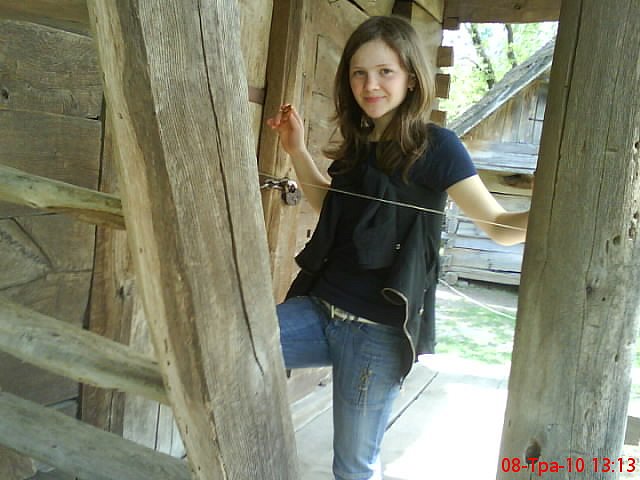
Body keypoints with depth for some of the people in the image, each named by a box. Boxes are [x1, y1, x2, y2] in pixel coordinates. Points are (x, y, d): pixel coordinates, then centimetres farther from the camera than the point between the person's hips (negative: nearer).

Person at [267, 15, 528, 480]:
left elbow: (498, 223, -8)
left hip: (379, 331, -5)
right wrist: (297, 150, 15)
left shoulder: (435, 146, -10)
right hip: (318, 309, 6)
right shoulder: (357, 145, 8)